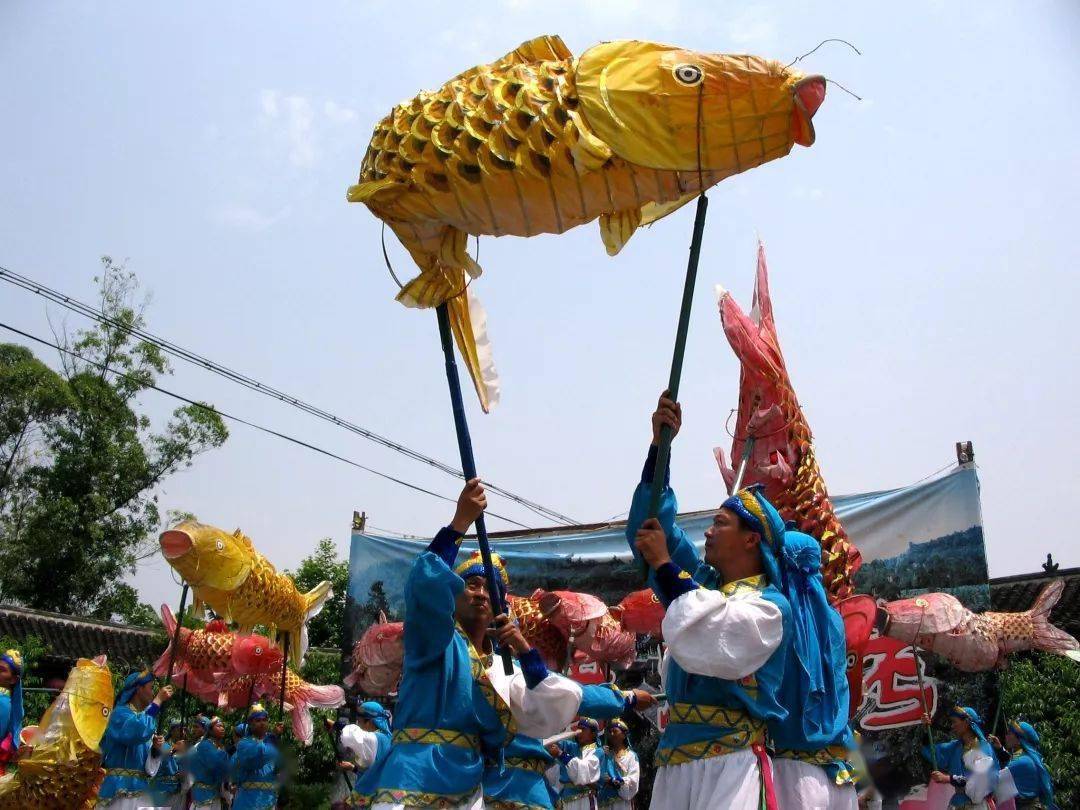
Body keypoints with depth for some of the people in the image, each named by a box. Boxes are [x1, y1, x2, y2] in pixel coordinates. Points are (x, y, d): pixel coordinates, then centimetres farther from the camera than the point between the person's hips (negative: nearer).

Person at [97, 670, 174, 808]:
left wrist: (155, 746, -1)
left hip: (140, 787, 8)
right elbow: (139, 732, -31)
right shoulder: (121, 713, -9)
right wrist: (158, 700, -24)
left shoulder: (142, 715, 17)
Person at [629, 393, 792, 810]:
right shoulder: (701, 582, 15)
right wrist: (659, 445, 6)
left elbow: (705, 643, -23)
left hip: (729, 763, -6)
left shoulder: (770, 605, -5)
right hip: (674, 759, 6)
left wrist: (663, 565, -15)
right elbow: (650, 526, 14)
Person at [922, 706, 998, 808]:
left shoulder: (983, 748, -11)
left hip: (977, 804, -6)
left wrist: (948, 778, -26)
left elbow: (979, 780, -21)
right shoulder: (955, 747, 10)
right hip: (957, 803, 6)